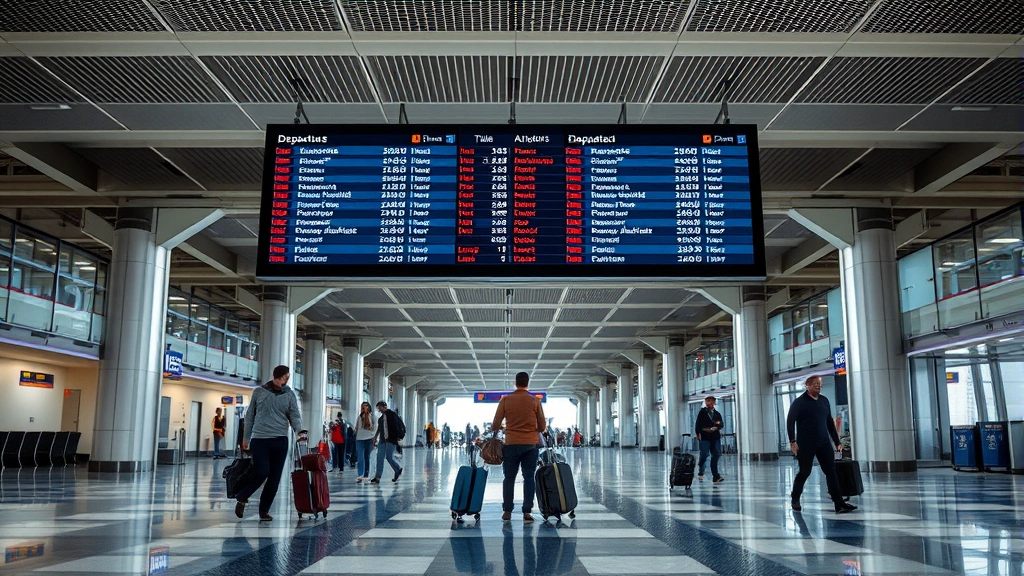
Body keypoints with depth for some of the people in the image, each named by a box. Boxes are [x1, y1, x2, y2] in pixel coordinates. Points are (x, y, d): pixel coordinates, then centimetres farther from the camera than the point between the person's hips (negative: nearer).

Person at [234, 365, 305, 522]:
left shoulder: (289, 395, 8)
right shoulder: (259, 392, 4)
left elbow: (294, 415, 1)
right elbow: (250, 415, 9)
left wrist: (299, 431, -18)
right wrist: (246, 437, 8)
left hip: (280, 441, 2)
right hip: (259, 439, -2)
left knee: (274, 478, 2)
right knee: (261, 472, -11)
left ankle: (264, 510, 14)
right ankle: (242, 498, 15)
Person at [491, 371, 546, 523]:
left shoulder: (505, 400, -1)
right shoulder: (535, 400, 0)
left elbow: (495, 425, -1)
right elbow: (542, 426, 1)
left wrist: (494, 428, 22)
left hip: (511, 444, 0)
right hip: (531, 444, 0)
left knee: (509, 478, 10)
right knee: (529, 478, 4)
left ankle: (507, 511, 13)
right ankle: (527, 512, -1)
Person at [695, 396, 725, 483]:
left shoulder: (717, 414, 15)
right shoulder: (702, 413, 4)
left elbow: (721, 424, 7)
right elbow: (698, 424, -1)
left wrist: (716, 427, -13)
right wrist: (698, 433, -9)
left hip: (715, 437, 4)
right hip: (705, 437, -4)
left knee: (716, 455, -1)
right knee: (704, 455, -8)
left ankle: (716, 476, 2)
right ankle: (700, 472, 15)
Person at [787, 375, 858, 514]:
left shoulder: (824, 401, 11)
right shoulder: (799, 402, -5)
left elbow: (830, 423, 17)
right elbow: (790, 421, -8)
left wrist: (837, 441, 15)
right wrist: (792, 441, -15)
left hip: (824, 443, 5)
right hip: (805, 444, -5)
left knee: (831, 472, -4)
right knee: (805, 472, 5)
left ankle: (839, 504, -6)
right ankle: (795, 499, 25)